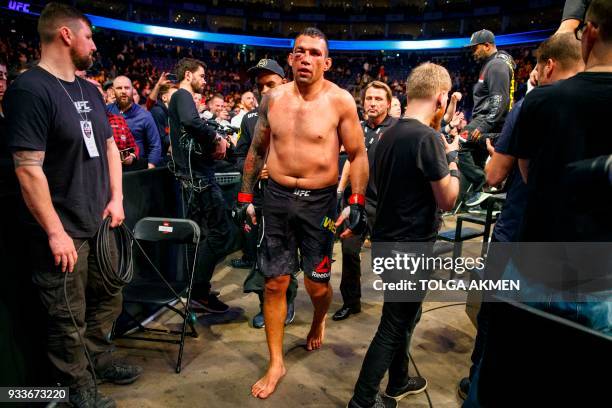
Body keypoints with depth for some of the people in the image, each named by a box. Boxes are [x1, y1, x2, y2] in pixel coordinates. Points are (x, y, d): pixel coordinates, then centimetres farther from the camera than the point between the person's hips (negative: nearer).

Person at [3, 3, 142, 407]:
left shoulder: (89, 90, 10)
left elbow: (109, 146, 16)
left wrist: (116, 198, 6)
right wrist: (55, 232, -20)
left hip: (99, 224, 8)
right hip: (62, 232, -8)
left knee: (108, 300, 21)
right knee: (69, 318, 8)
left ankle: (100, 361, 42)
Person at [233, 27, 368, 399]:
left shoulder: (340, 101, -7)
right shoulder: (273, 99, 3)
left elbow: (358, 154, -3)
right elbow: (257, 149, 12)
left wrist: (358, 204, -11)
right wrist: (246, 195, 10)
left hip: (319, 201, -2)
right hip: (277, 197, 3)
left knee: (317, 283, 6)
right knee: (275, 282, 5)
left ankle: (319, 320, 45)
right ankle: (276, 363, 22)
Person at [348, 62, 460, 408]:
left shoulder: (389, 135, 6)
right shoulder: (428, 137, -20)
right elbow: (447, 200, -17)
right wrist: (452, 158, -2)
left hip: (388, 240, 9)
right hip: (411, 247, -9)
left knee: (405, 316, 24)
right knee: (394, 326, 5)